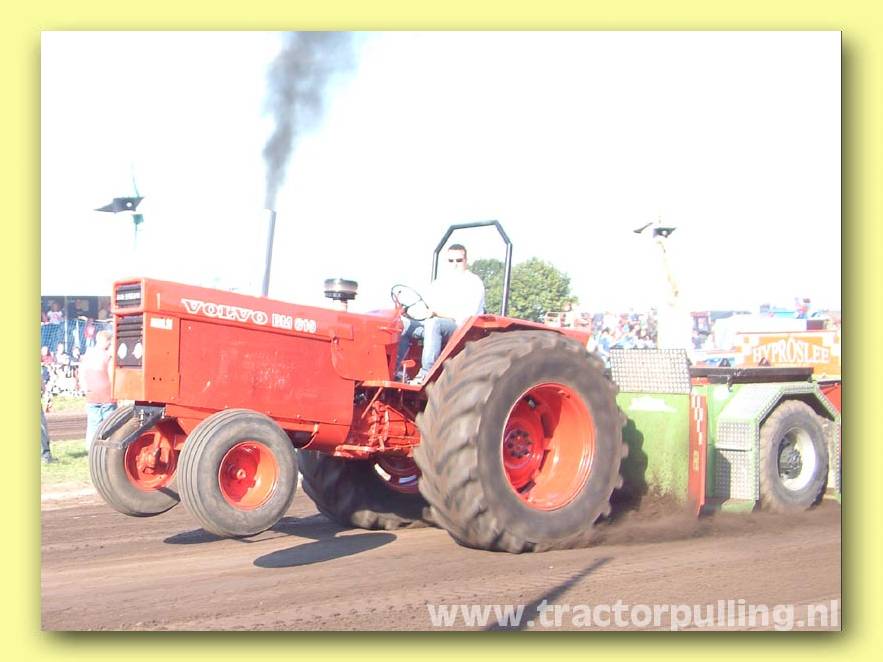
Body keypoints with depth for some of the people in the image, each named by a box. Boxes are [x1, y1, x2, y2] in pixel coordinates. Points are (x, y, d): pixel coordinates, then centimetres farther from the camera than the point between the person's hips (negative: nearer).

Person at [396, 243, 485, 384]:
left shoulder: (474, 283, 0)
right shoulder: (441, 281, 22)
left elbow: (467, 316, -13)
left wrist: (439, 312, -18)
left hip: (462, 329, -7)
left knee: (433, 323, -38)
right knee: (403, 325, -16)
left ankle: (426, 373, -44)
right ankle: (394, 370, -22)